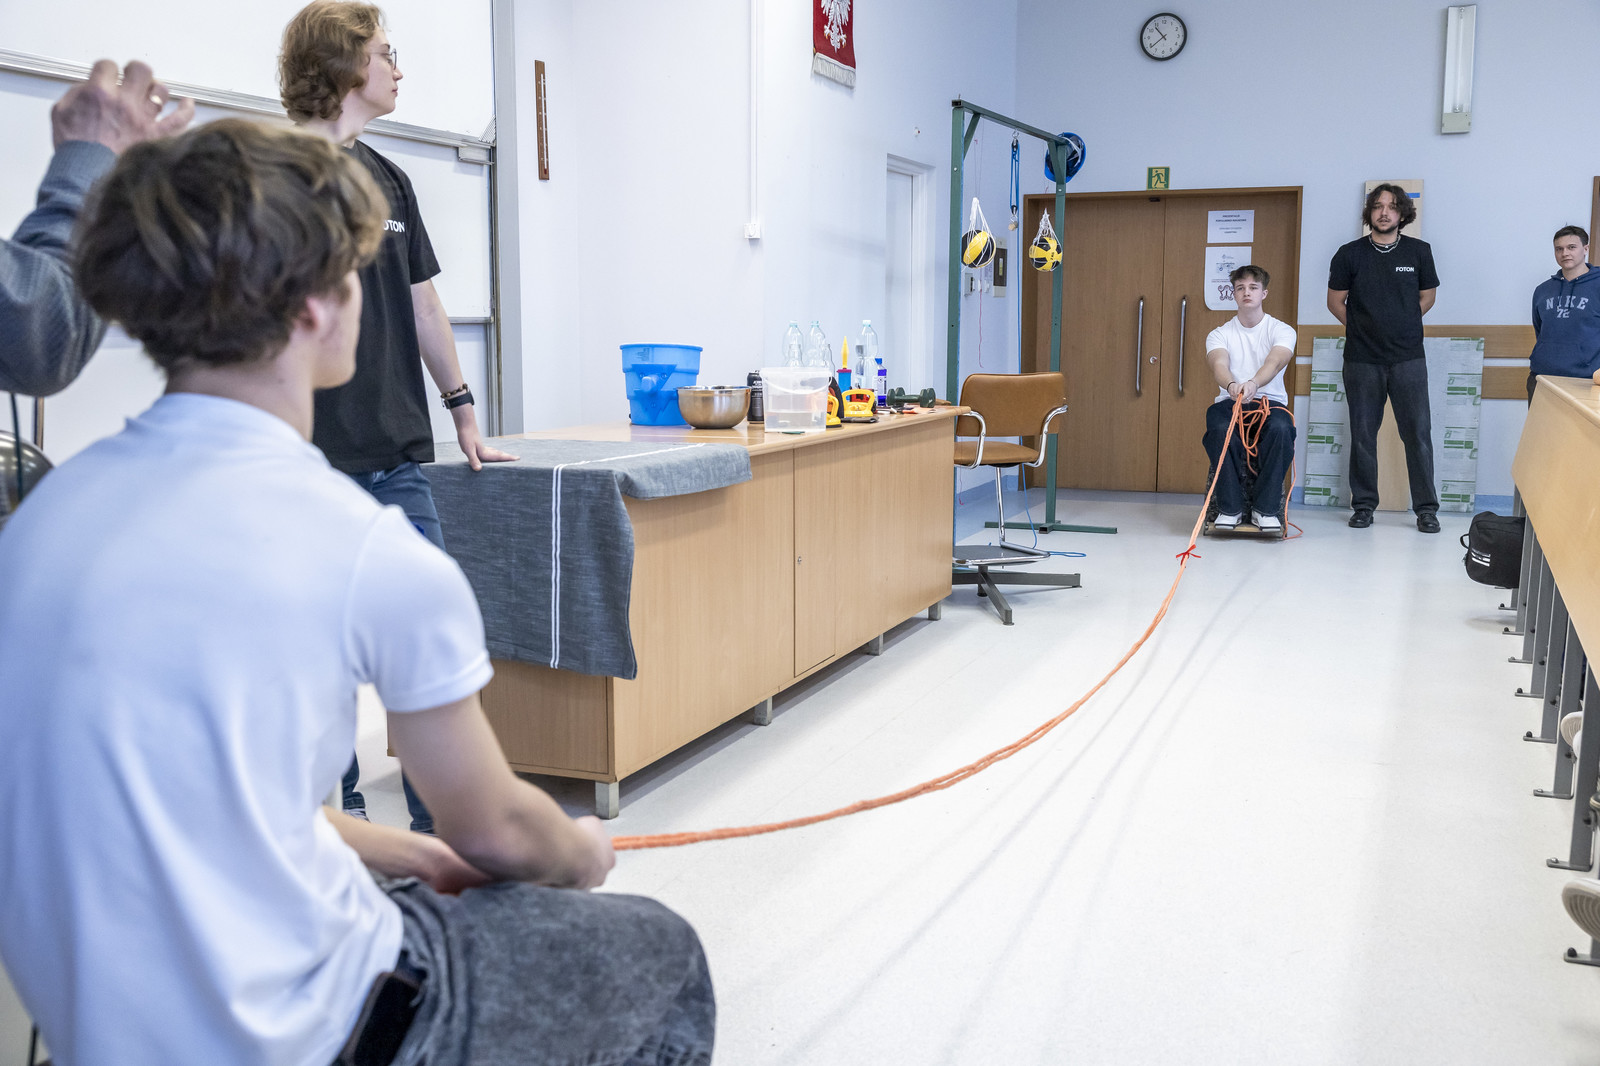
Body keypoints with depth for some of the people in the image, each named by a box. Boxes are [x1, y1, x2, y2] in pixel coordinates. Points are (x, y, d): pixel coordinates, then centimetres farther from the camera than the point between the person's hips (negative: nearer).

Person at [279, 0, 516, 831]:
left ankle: (441, 823, 14)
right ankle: (336, 808, 21)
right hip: (312, 461, -6)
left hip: (397, 456, 6)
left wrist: (462, 413, 20)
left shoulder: (388, 179, 15)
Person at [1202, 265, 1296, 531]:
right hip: (1229, 402, 1)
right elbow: (1219, 364, -16)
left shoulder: (1282, 331, 3)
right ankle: (1230, 508, -24)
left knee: (1281, 428, -36)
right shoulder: (1219, 334, 7)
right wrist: (1231, 385, -41)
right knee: (1220, 429, -36)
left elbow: (1274, 363, -19)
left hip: (1270, 402, 0)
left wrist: (1253, 384, -43)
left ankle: (1265, 509, -26)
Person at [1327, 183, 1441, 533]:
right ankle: (1363, 505, 14)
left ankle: (1426, 508, 3)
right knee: (1362, 434, 5)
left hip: (1408, 358, 0)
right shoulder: (1349, 254, 2)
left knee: (1418, 432, -4)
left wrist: (1401, 327, 10)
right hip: (1362, 359, 0)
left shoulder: (1419, 251, 4)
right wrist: (1365, 328, 9)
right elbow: (1336, 301, 9)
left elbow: (1427, 297, 15)